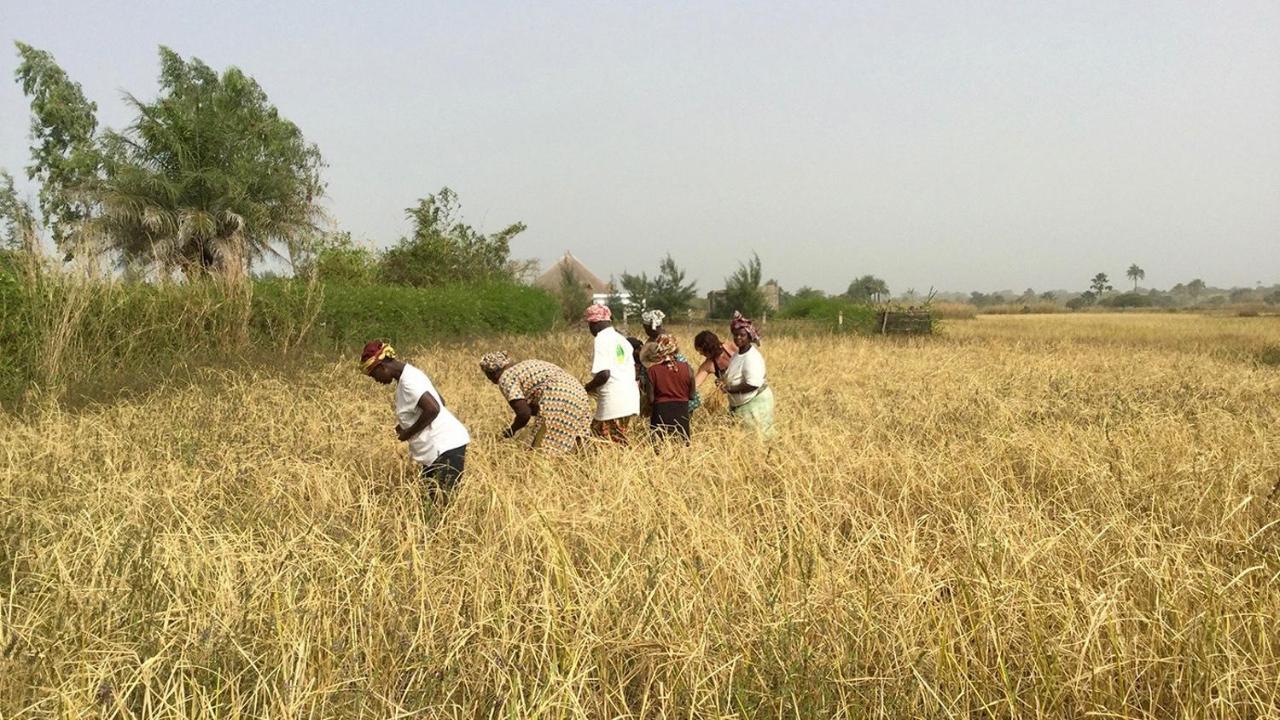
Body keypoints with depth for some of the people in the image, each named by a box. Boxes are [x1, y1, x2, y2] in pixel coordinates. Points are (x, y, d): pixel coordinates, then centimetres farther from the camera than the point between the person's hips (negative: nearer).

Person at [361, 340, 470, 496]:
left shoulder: (408, 381, -16)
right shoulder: (409, 375, 14)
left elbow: (433, 409, -27)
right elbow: (439, 401, 20)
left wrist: (409, 433, -13)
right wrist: (406, 426, 14)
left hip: (447, 446, -10)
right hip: (437, 447, 10)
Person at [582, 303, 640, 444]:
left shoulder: (601, 339, -10)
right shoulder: (620, 338, 15)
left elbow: (604, 374, -20)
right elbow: (633, 368, 21)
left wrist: (587, 388, -3)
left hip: (614, 403, -9)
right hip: (630, 399, 9)